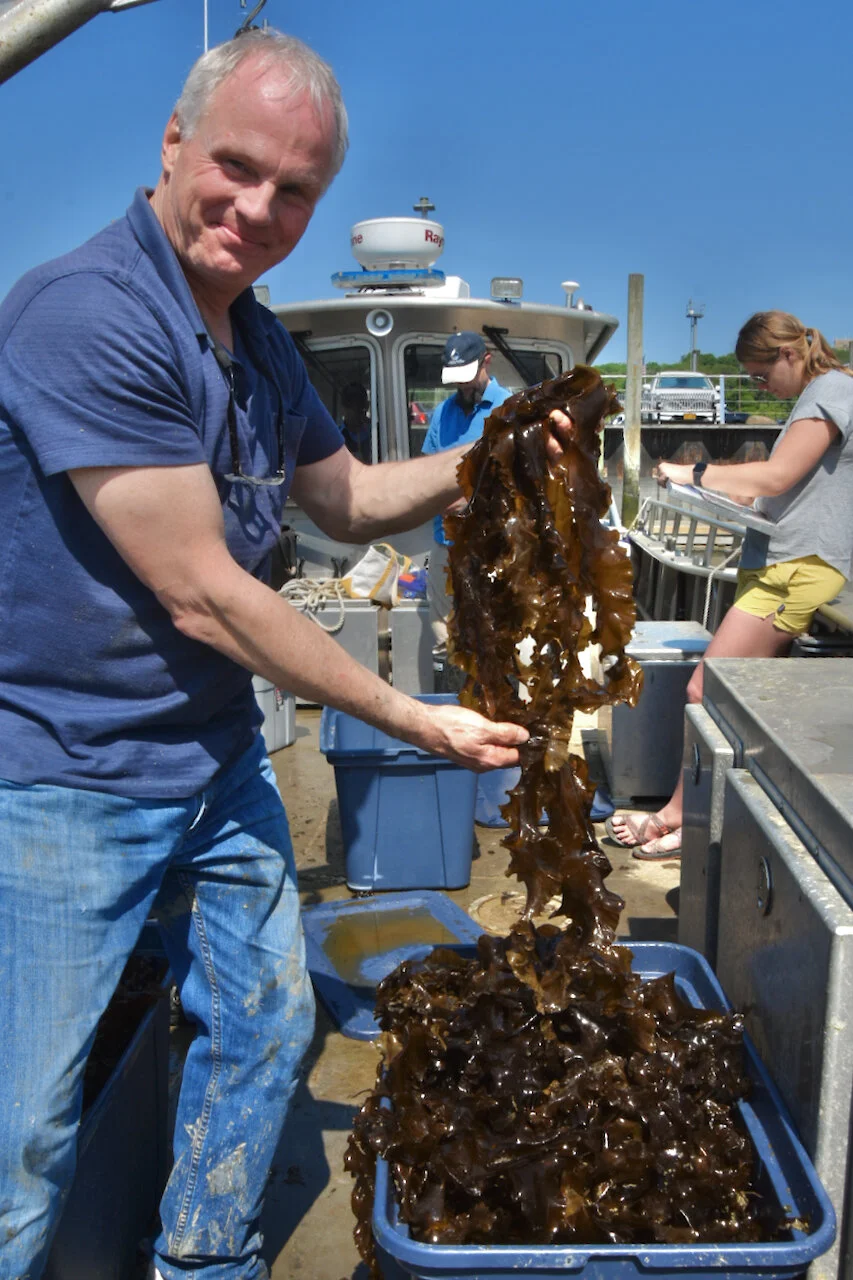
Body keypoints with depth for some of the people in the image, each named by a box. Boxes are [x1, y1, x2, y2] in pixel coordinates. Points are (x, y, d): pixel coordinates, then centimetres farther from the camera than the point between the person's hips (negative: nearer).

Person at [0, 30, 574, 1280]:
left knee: (266, 1022, 19)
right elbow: (201, 596, -23)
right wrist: (414, 720, -16)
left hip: (219, 757, 8)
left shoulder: (259, 341, 6)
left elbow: (347, 500, 17)